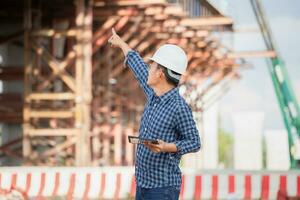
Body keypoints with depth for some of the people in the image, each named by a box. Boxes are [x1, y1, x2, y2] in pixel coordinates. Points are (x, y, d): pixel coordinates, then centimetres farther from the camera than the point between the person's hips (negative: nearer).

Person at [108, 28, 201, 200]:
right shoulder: (155, 96, 6)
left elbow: (194, 143, -10)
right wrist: (121, 44, 37)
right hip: (143, 184, 8)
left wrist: (167, 147, -27)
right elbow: (139, 69, 23)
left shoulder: (179, 107, -17)